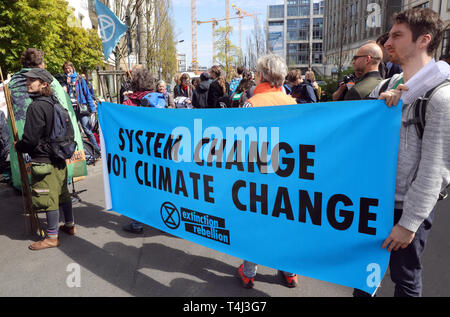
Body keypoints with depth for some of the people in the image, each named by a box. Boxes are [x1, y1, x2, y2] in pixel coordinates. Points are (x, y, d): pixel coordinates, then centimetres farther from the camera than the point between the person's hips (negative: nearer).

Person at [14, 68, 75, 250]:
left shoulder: (36, 107, -18)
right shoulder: (52, 104, 9)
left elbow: (31, 139, -19)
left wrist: (18, 146, 2)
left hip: (43, 160, -9)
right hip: (58, 158, 9)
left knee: (48, 198, 0)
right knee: (62, 193, 18)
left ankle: (52, 237, 11)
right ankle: (70, 225, 32)